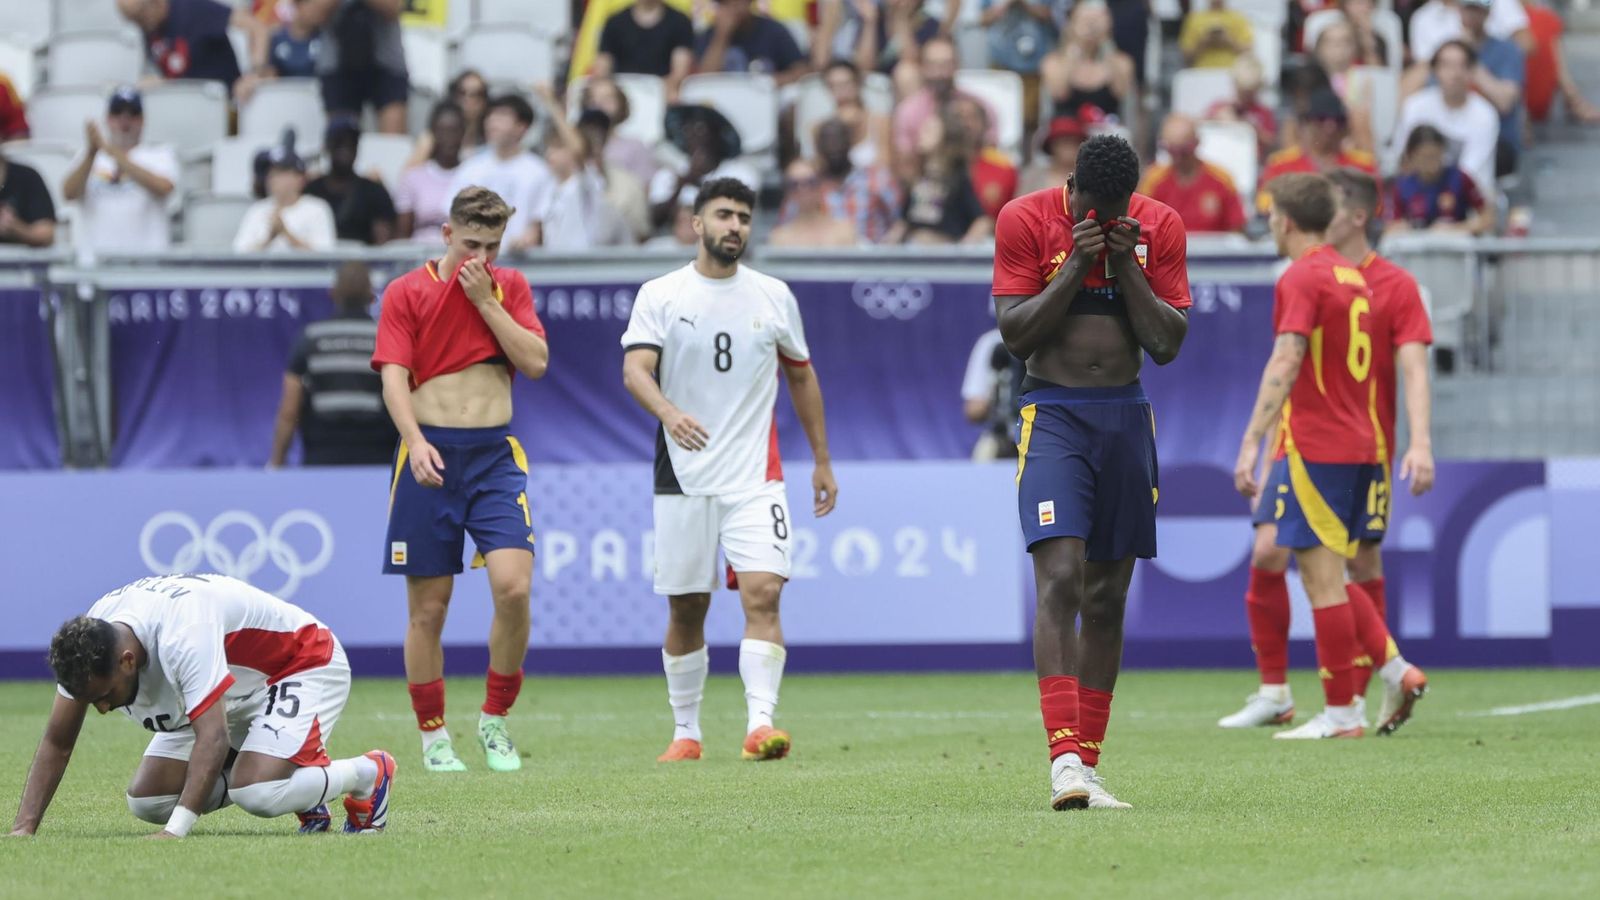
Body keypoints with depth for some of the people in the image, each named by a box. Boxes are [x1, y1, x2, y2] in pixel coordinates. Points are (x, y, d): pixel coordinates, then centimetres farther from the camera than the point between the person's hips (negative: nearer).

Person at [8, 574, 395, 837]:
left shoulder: (182, 635, -42)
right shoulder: (85, 647, -19)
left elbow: (213, 738, -48)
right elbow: (57, 744, -10)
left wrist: (175, 831, -56)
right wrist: (23, 829, -22)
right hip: (237, 692, 9)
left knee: (256, 794, -32)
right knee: (146, 802, -2)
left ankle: (369, 774, -3)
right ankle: (301, 785, 11)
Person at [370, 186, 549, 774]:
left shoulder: (509, 287, 10)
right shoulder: (406, 293, 1)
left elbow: (536, 362, 0)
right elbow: (394, 378, -6)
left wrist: (485, 300, -6)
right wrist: (416, 443, -22)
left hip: (496, 455, 2)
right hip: (431, 454, -2)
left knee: (513, 586, -15)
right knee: (428, 607, 0)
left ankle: (495, 719, 3)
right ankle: (433, 736, 11)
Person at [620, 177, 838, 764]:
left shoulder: (774, 296, 8)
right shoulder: (660, 296, 0)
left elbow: (801, 376, 19)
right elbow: (634, 369, -12)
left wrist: (822, 460, 19)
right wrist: (668, 412, -33)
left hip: (755, 475, 1)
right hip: (682, 474, -1)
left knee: (763, 592, -17)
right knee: (685, 610, 6)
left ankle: (760, 722, -23)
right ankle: (686, 731, 19)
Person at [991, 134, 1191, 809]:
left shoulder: (1159, 227, 3)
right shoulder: (1025, 220, -4)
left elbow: (1168, 344, 1)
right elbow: (1014, 334, -7)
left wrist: (1126, 265, -9)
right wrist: (1076, 263, -15)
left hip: (1126, 416, 4)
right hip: (1052, 413, -4)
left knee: (1107, 597, 5)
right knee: (1060, 577, -18)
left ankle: (1087, 766, 10)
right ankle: (1064, 759, -26)